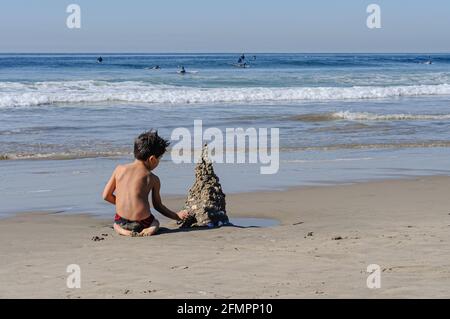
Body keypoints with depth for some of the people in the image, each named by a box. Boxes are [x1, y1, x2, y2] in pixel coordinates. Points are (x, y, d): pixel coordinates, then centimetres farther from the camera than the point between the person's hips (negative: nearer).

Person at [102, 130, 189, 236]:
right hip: (142, 223, -2)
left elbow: (106, 196, 9)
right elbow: (158, 206, 9)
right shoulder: (153, 179, 0)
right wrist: (177, 216, 21)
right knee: (155, 222, 33)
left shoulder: (119, 169, 5)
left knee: (116, 224, 37)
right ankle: (149, 230, -2)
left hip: (121, 222, 2)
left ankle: (123, 230, 2)